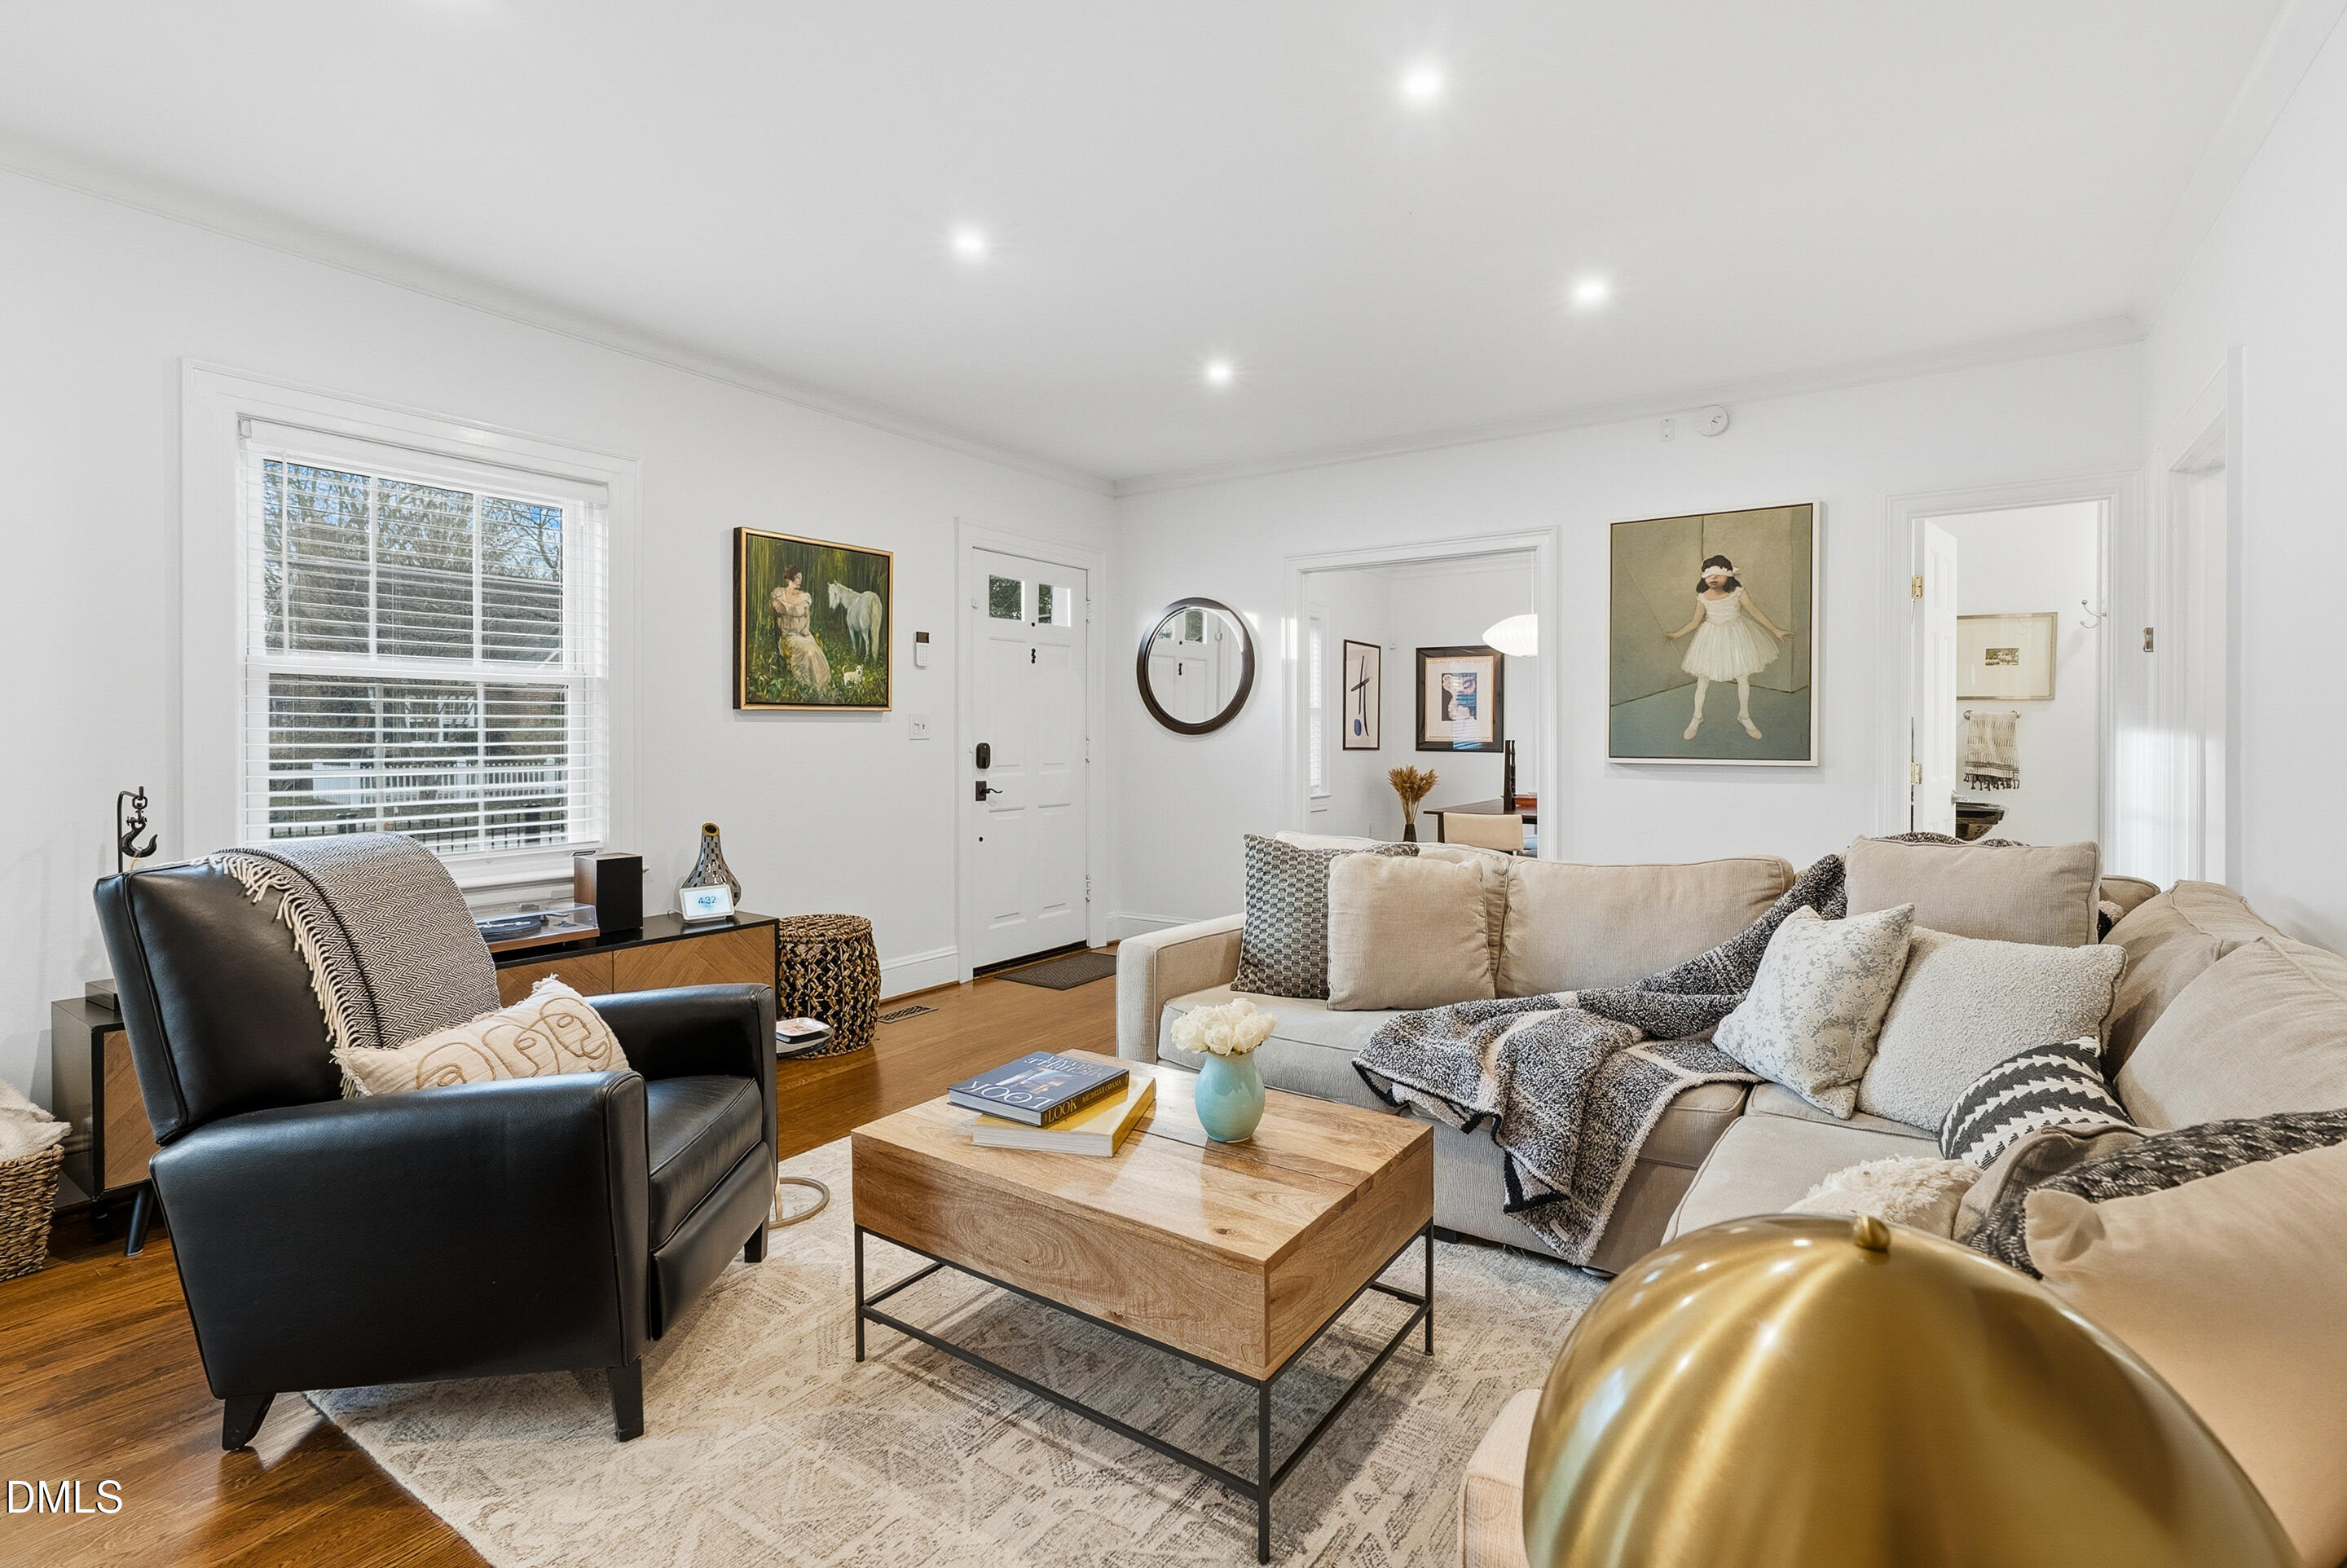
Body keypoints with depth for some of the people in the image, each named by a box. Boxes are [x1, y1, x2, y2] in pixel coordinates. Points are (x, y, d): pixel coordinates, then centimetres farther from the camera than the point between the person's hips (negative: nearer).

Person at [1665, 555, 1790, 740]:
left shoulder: (1738, 593, -14)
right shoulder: (1703, 598, -11)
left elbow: (1756, 613, -6)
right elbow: (1695, 622, 1)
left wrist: (1776, 631, -3)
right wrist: (1677, 635, -4)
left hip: (1736, 636, 0)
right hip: (1712, 639, 0)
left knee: (1743, 677, 7)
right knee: (1702, 679, 5)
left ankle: (1744, 716, 28)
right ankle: (1697, 718, 22)